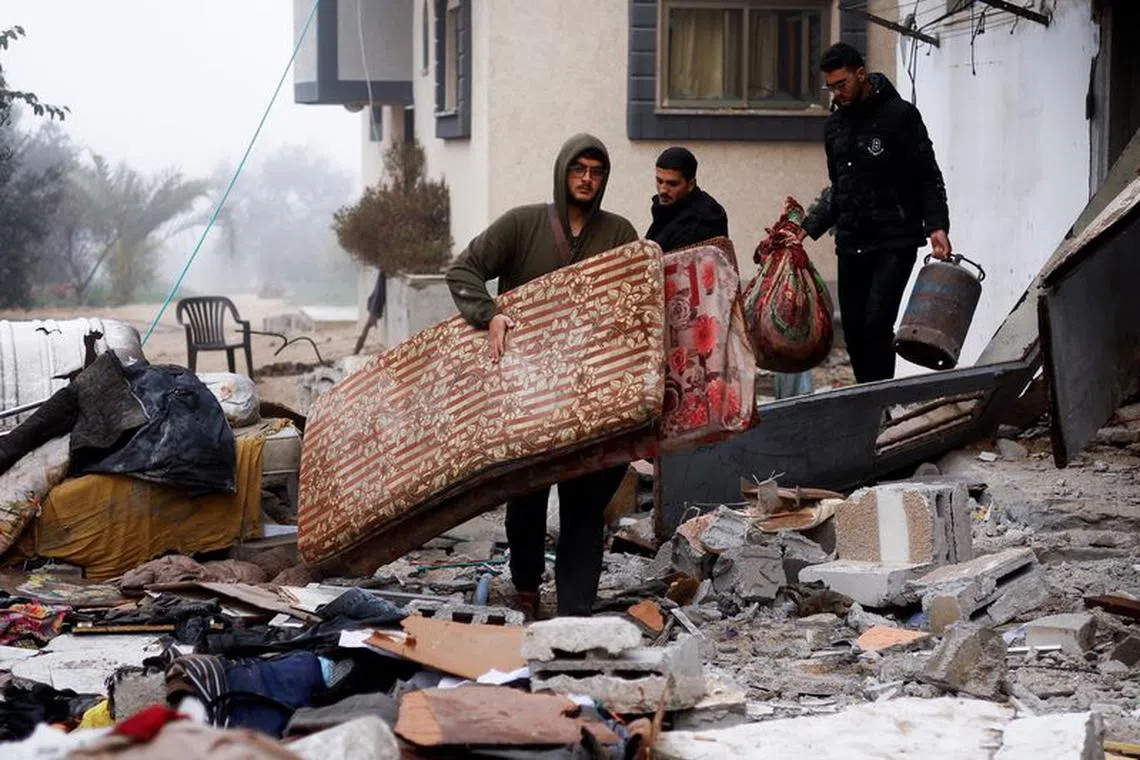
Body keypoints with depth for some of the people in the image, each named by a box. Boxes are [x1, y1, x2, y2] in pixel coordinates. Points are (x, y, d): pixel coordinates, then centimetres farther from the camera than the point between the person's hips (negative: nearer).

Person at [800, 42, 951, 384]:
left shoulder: (899, 115, -4)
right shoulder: (835, 124, 16)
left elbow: (928, 179, -4)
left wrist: (937, 226, -18)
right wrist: (809, 228, 13)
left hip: (894, 243, -6)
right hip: (850, 245, 6)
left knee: (876, 321, -17)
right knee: (854, 329, 4)